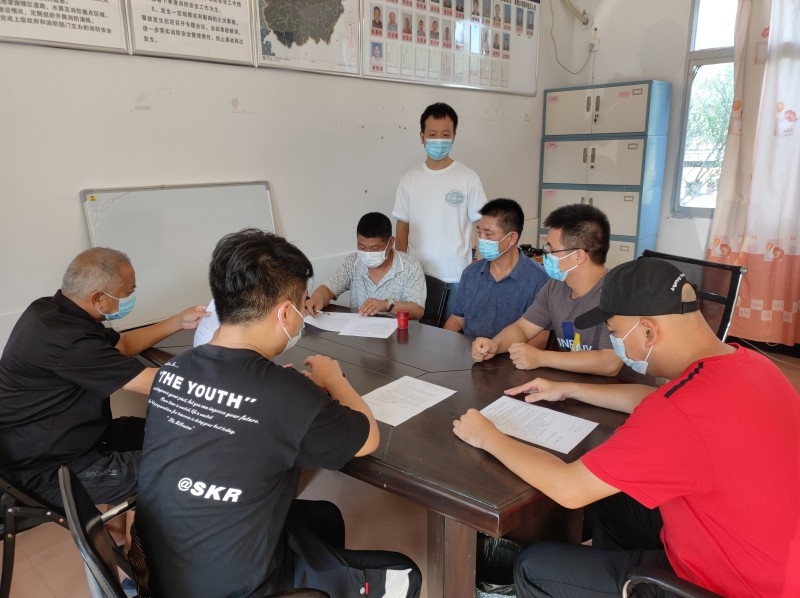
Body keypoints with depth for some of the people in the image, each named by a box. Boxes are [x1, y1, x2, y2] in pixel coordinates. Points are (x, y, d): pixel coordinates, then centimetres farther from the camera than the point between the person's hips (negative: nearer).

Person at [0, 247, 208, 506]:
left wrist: (179, 322, 7)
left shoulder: (53, 310, -1)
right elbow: (157, 383, -26)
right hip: (47, 471, -10)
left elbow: (122, 345, 13)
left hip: (42, 446, 10)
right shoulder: (69, 340, -32)